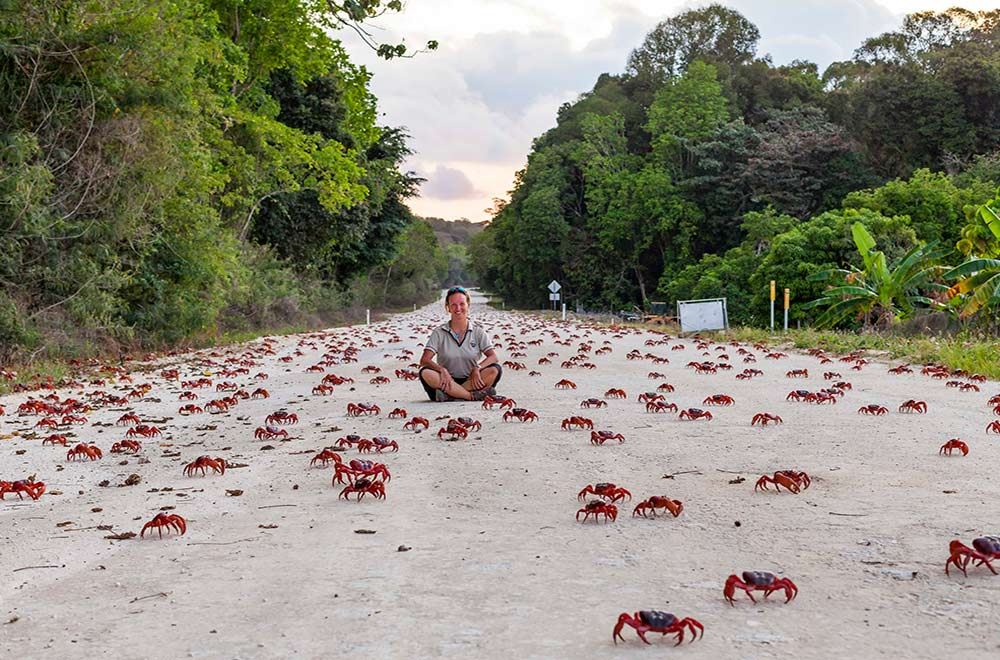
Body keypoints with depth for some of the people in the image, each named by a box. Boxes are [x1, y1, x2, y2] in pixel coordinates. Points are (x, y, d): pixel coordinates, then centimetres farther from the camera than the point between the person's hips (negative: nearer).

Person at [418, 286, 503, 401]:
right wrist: (442, 369, -27)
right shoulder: (439, 333, 3)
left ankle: (449, 396, -30)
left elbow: (494, 357, -5)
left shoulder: (478, 332, 6)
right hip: (448, 381, 0)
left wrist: (477, 368, -24)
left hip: (470, 381, 1)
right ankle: (475, 395, -30)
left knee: (495, 370, -26)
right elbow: (424, 360, -7)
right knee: (425, 373, -30)